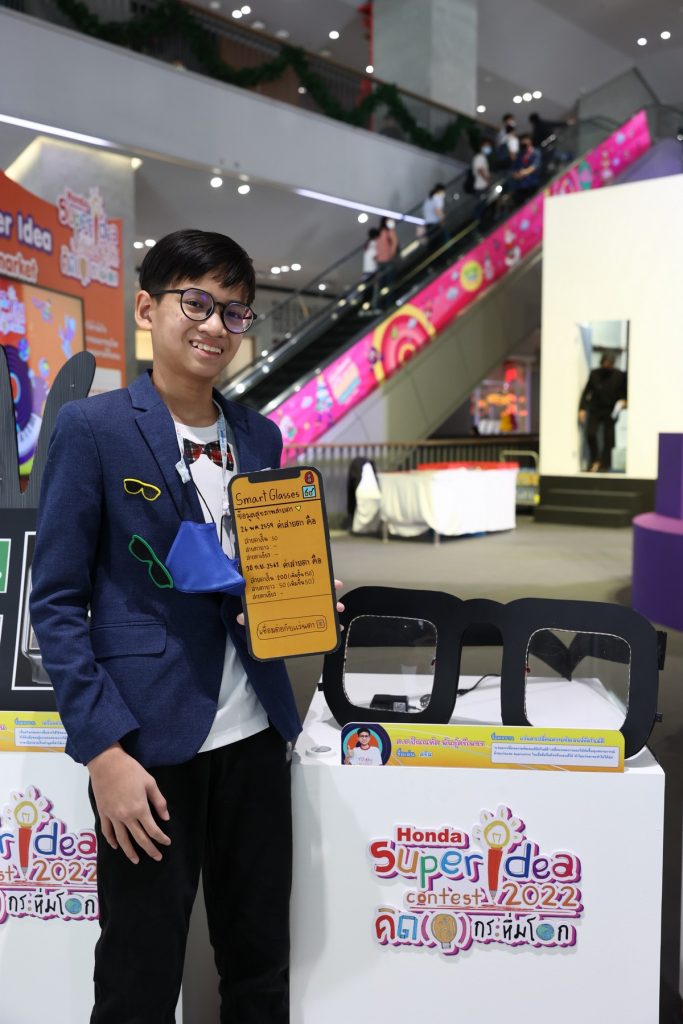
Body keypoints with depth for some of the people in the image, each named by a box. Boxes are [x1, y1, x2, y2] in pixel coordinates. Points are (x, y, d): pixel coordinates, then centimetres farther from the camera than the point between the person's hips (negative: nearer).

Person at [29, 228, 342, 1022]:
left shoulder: (260, 437, 9)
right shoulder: (92, 428, -7)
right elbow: (56, 601, -8)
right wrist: (103, 749, -14)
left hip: (254, 732, 5)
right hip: (150, 740, -5)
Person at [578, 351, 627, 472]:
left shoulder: (620, 376, -2)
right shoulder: (594, 374, 0)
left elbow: (625, 392, 8)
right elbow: (586, 391, 4)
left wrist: (623, 401, -13)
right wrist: (582, 409, -3)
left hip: (610, 412, 0)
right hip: (595, 410, 1)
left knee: (608, 439, -2)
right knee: (590, 433, -15)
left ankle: (604, 466, 10)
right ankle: (594, 460, 6)